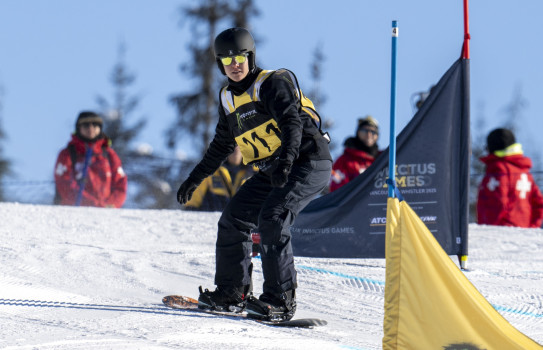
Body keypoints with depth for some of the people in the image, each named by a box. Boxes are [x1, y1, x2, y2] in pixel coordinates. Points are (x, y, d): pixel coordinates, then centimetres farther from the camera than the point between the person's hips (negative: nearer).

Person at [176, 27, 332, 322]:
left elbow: (292, 121, -27)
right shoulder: (229, 98, 14)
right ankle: (231, 293, 17)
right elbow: (222, 143, 28)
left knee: (272, 217, -25)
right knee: (233, 219, 5)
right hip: (271, 172, 9)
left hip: (308, 162, -9)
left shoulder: (273, 83, -11)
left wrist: (287, 158, -44)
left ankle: (280, 300, -26)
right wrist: (196, 177, 30)